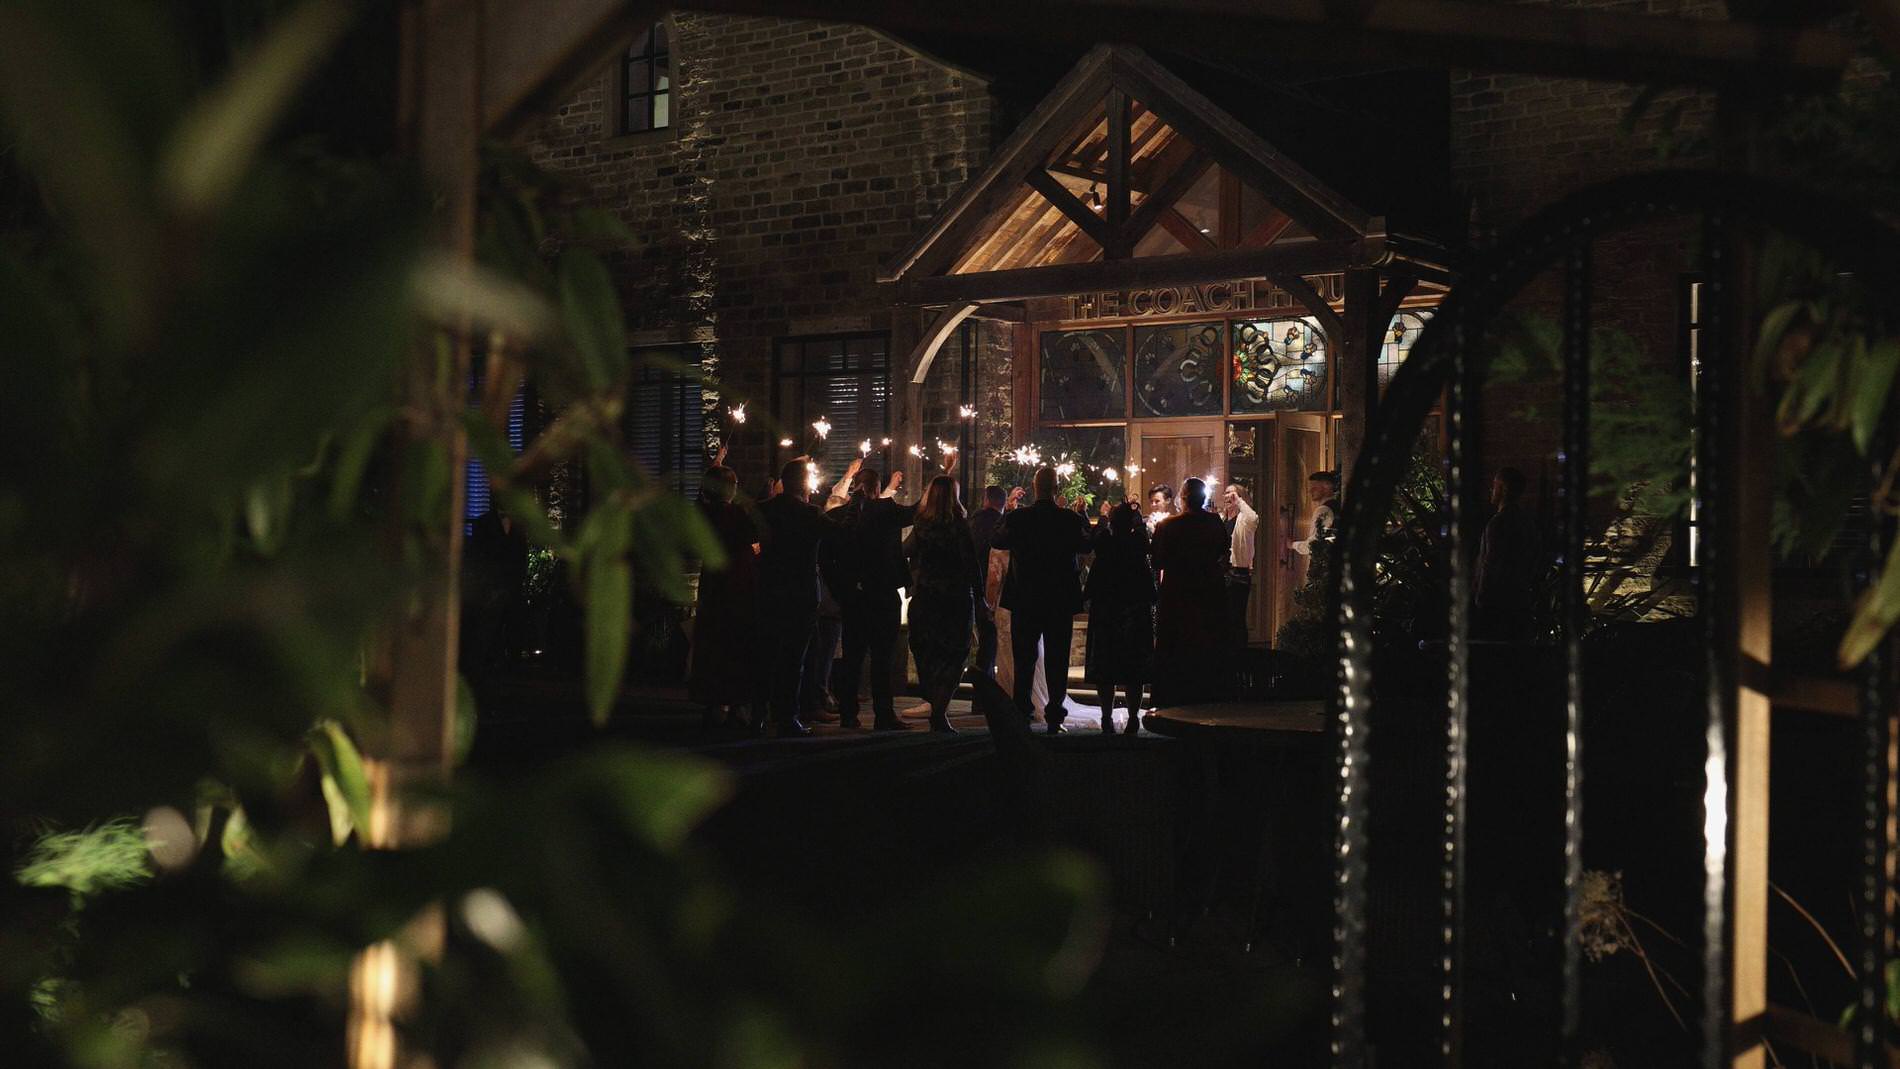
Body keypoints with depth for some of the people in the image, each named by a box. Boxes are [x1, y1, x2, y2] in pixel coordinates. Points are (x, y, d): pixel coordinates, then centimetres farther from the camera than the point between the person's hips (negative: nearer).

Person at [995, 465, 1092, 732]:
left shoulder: (1017, 518, -10)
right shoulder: (1071, 520, -10)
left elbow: (999, 542, 8)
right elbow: (1086, 546, 8)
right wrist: (1083, 519, 17)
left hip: (1025, 600, 0)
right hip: (1061, 600, 0)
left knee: (1024, 661, 10)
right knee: (1057, 660, 6)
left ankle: (1021, 713, 10)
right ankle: (1054, 717, 4)